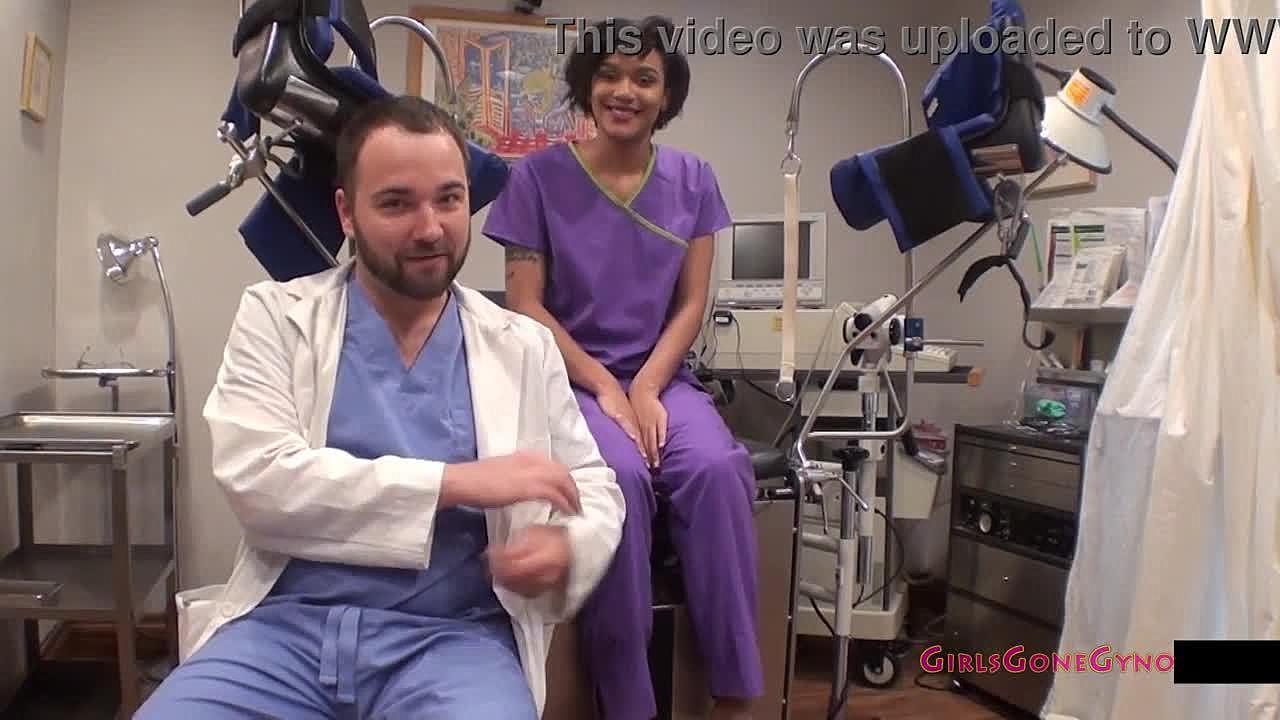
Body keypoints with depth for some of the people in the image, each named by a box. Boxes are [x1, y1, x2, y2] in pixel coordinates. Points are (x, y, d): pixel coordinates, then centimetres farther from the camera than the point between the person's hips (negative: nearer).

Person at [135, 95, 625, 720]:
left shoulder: (525, 347, 9)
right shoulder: (275, 316, 5)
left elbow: (595, 488, 13)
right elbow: (257, 479, -9)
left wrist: (565, 545, -12)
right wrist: (459, 481, -15)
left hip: (454, 636, 0)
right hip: (287, 624, 1)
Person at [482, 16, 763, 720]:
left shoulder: (692, 179, 6)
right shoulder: (540, 175, -2)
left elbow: (691, 304, 5)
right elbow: (526, 305, -4)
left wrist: (647, 388, -11)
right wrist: (603, 387, -14)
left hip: (661, 376, 3)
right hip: (568, 377, -2)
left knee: (717, 468, -29)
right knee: (620, 476, -33)